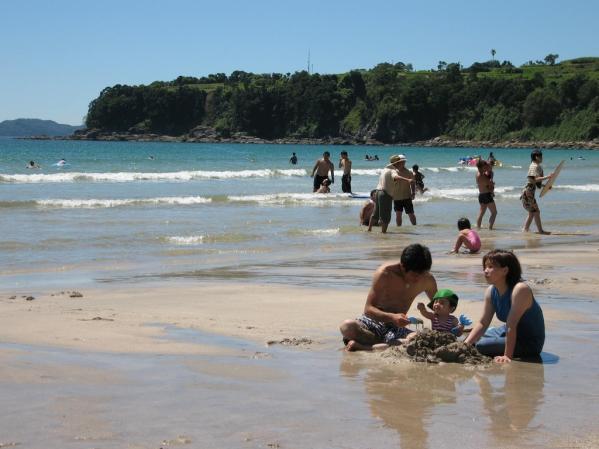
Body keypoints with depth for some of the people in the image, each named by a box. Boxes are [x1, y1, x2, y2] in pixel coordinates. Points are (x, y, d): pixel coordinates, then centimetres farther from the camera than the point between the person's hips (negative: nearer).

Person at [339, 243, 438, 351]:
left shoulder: (427, 280, -3)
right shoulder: (385, 274, -16)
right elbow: (368, 309, -18)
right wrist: (392, 317, -37)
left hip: (395, 328, 3)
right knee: (347, 326, -37)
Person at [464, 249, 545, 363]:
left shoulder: (520, 290, -27)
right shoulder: (491, 291, -3)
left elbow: (511, 326, -31)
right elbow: (482, 323, -2)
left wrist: (507, 356, -32)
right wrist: (465, 344, -14)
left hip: (530, 343, -8)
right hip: (508, 333, 8)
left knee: (479, 346, -23)